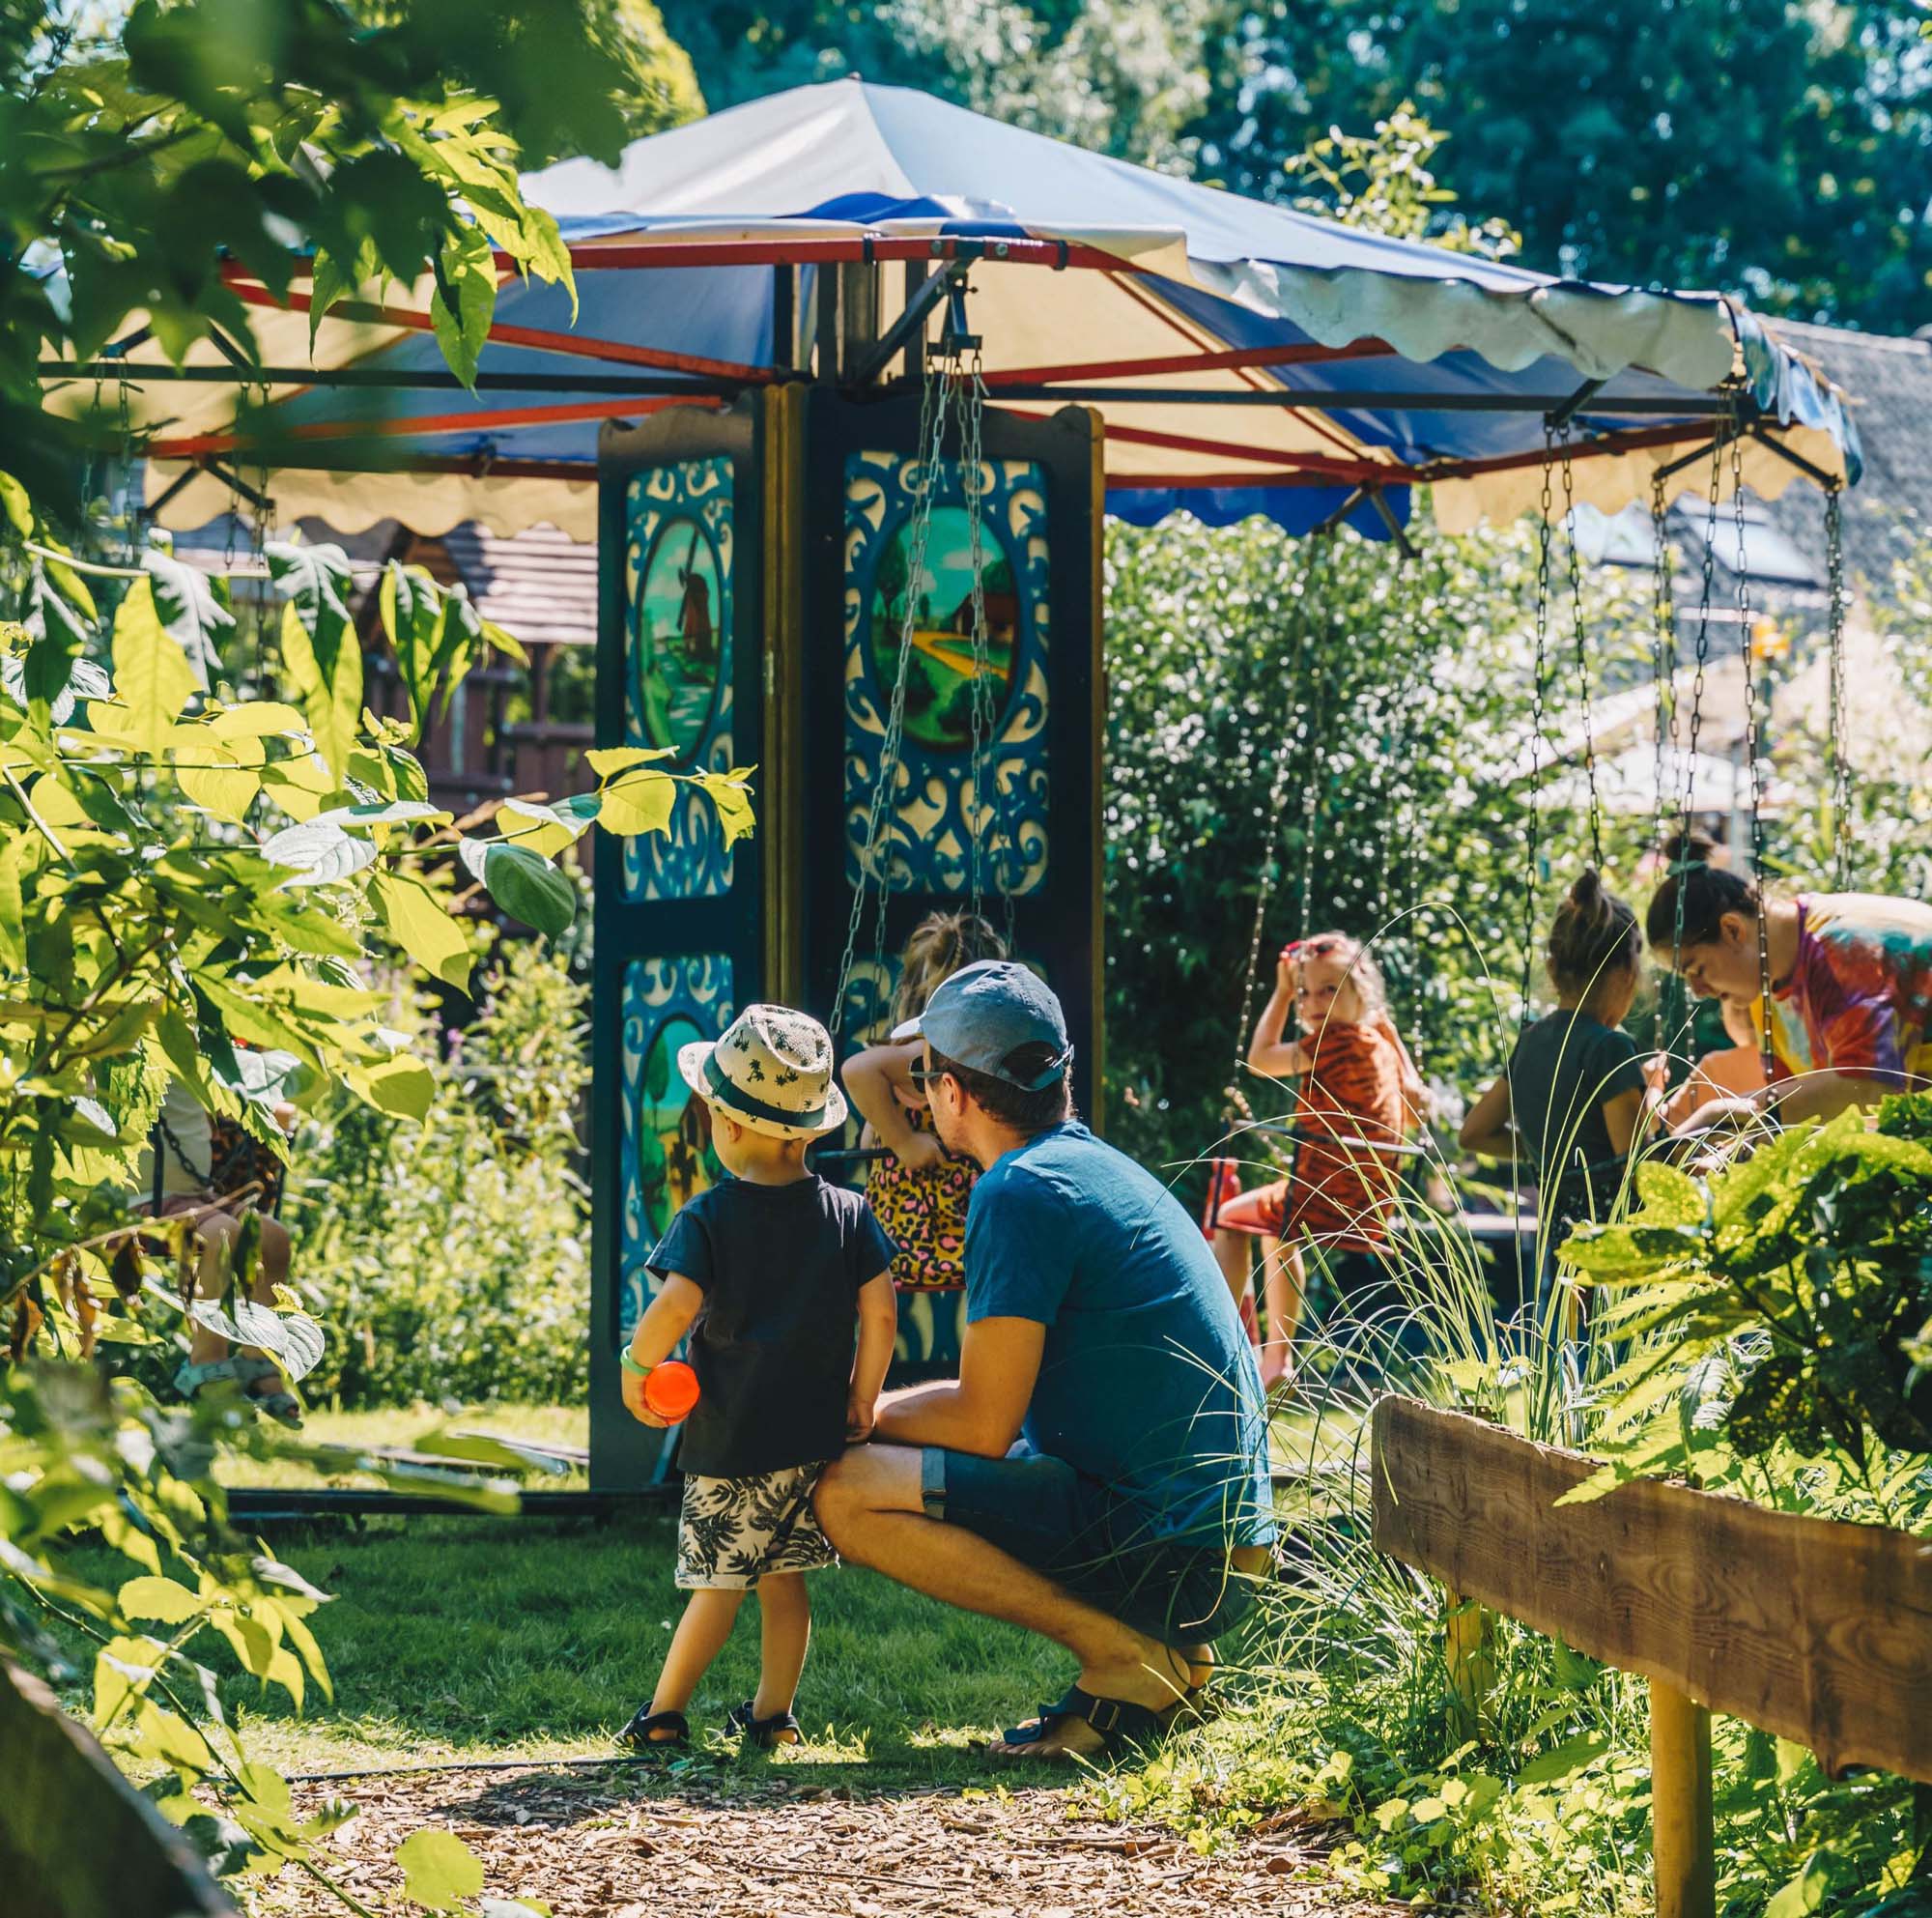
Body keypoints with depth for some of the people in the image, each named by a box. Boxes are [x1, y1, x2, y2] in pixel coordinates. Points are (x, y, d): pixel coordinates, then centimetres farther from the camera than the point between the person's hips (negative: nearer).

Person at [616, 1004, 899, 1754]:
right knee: (783, 1578, 13)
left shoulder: (708, 1217, -9)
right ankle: (773, 1713, 15)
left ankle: (664, 1713, 9)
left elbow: (676, 1306, -23)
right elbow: (880, 1313, -3)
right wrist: (862, 1402, 8)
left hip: (730, 1440, -3)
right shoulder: (847, 1213, 1)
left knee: (718, 1583, 5)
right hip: (816, 1438, 3)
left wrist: (636, 1367, -6)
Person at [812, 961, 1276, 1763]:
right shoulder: (1101, 1167, 18)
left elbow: (982, 1424, -14)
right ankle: (1162, 1648, 12)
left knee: (848, 1495, -14)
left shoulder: (1020, 1194, -13)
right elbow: (1007, 1393, 27)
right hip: (1227, 1536, 10)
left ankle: (1121, 1652, -13)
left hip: (1167, 1550, -10)